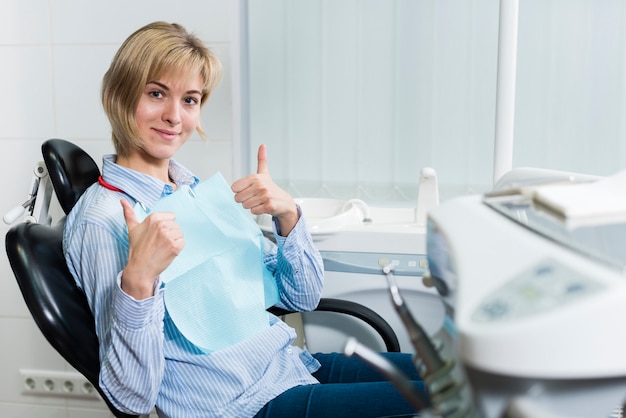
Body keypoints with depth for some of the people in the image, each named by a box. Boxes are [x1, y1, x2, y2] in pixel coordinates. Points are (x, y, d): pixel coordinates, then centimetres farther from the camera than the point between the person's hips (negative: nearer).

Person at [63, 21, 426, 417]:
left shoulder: (201, 190, 8)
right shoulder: (101, 220, -13)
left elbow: (302, 297, 9)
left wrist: (288, 214, -8)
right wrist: (138, 279, -33)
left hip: (297, 366, 7)